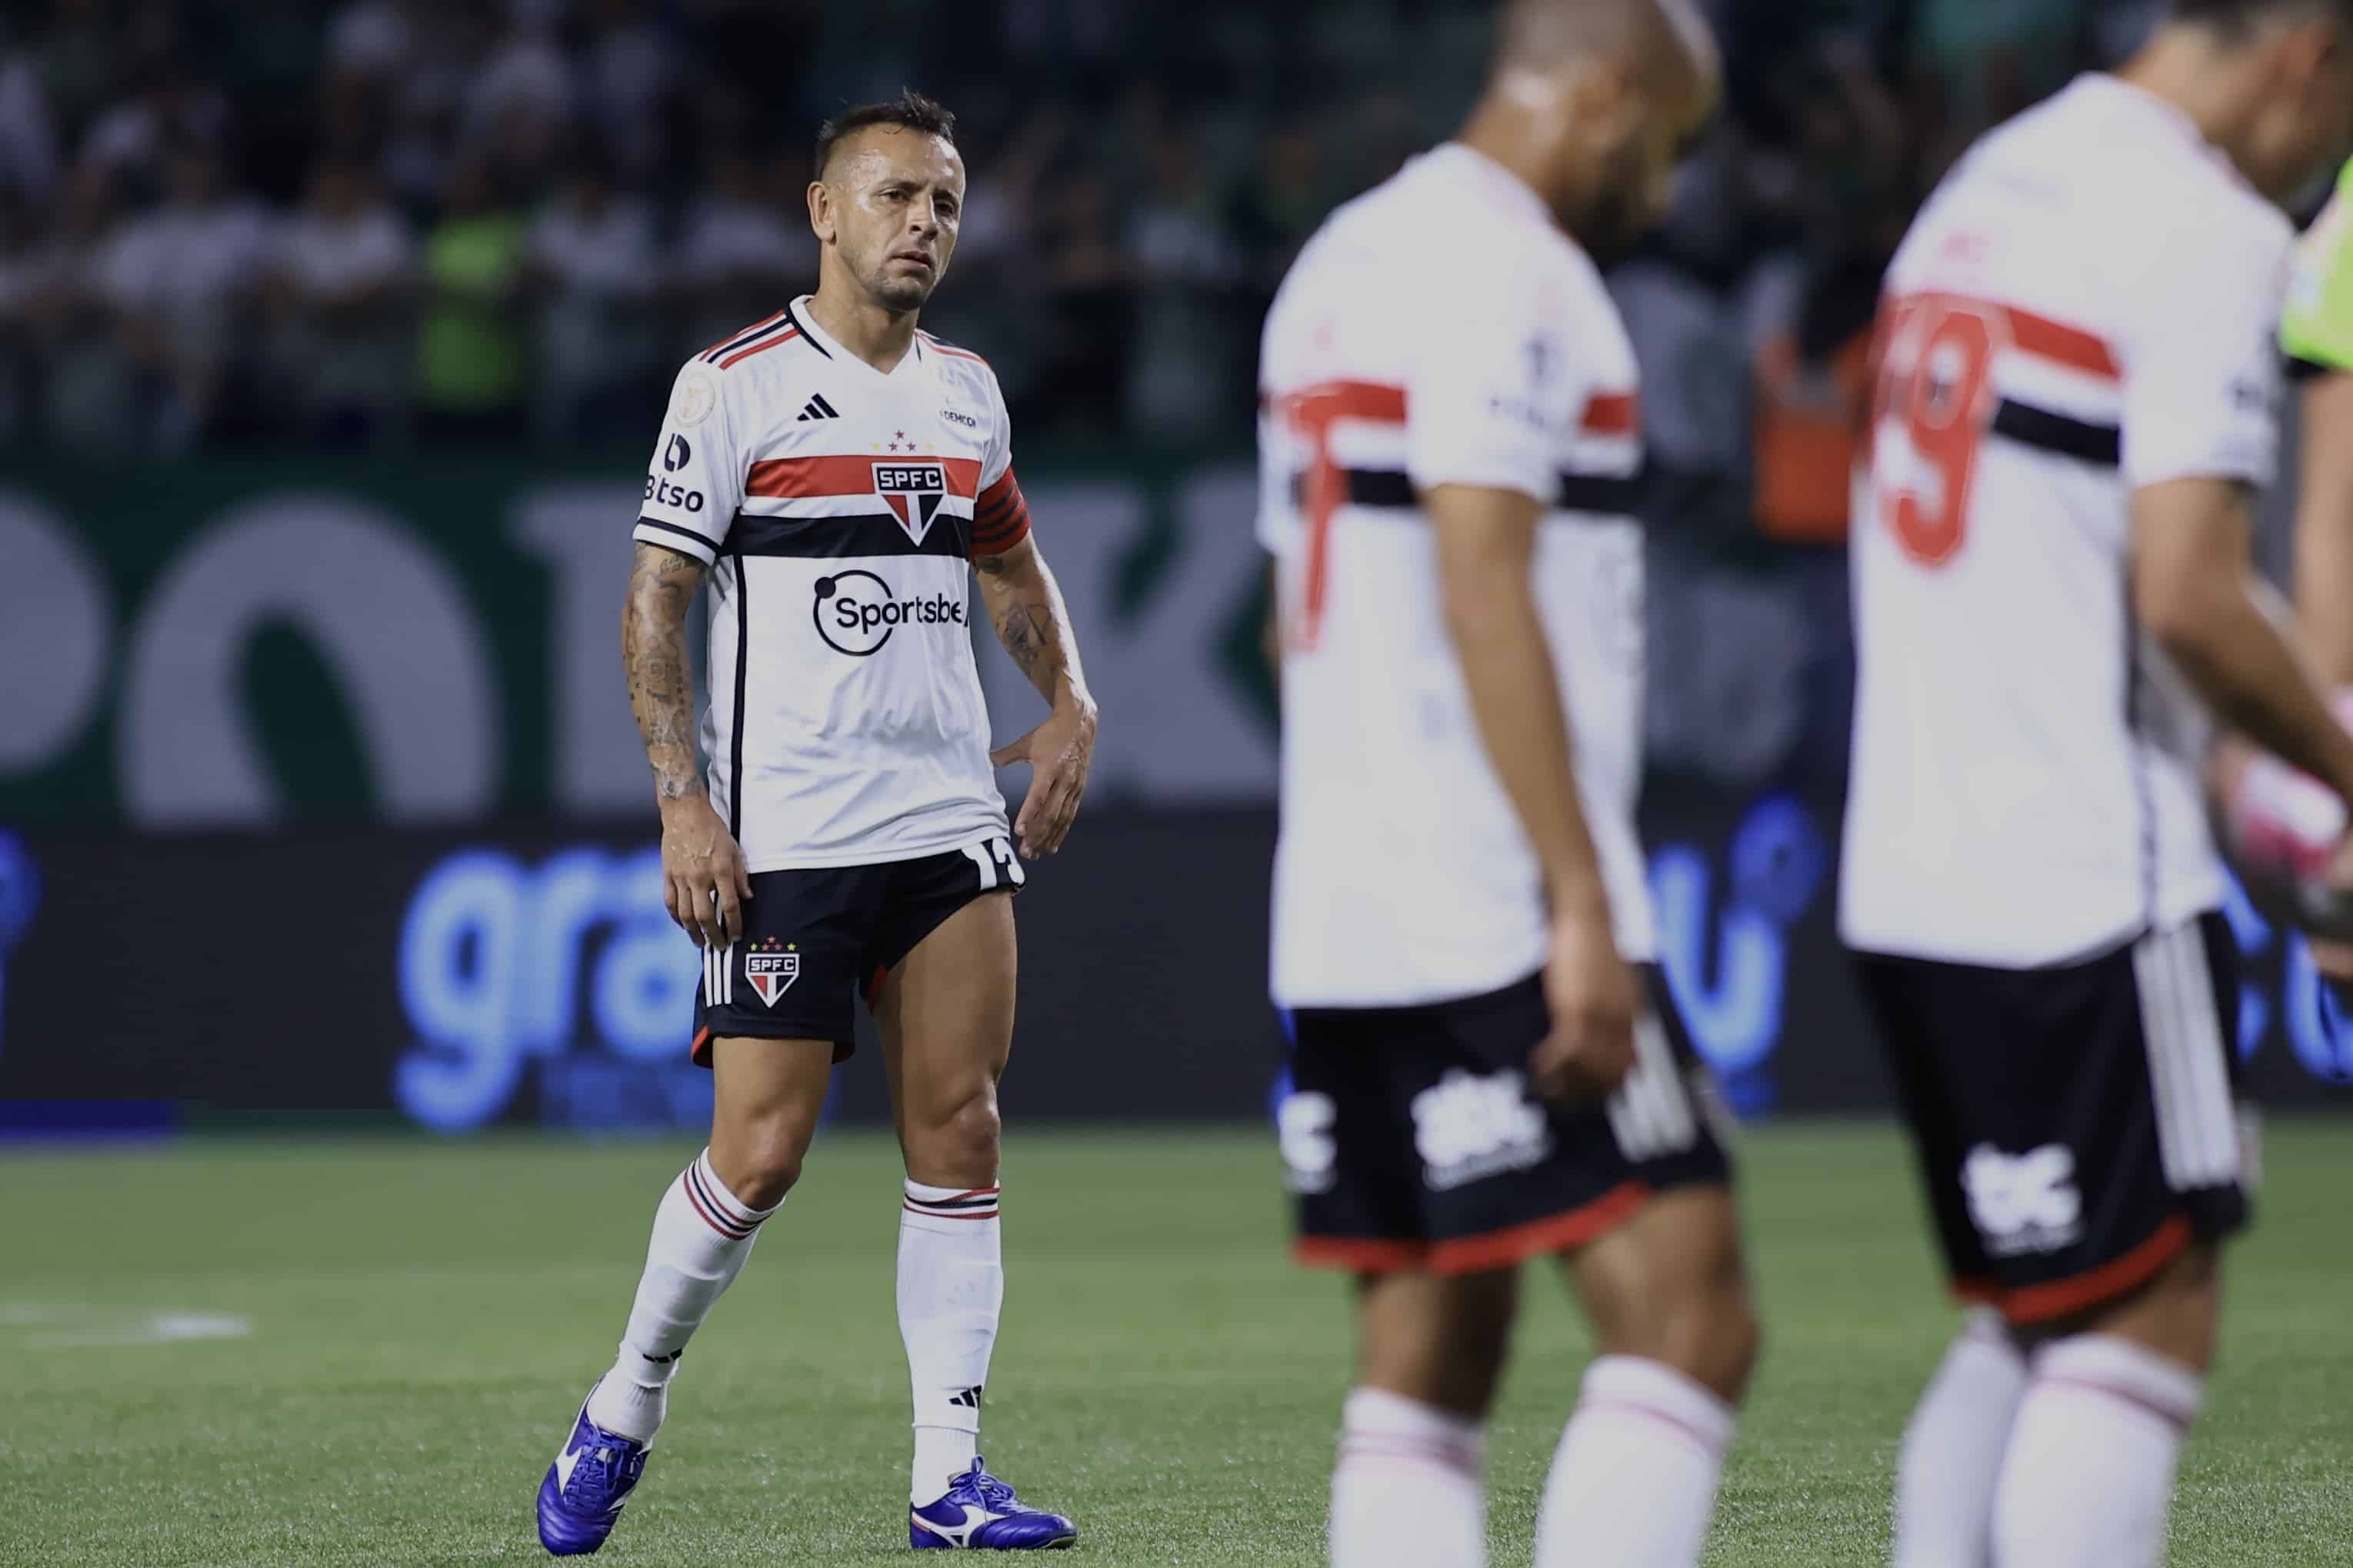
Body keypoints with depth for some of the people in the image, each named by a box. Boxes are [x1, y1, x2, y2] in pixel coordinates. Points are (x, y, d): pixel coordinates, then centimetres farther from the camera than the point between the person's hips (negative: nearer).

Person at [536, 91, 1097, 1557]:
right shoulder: (736, 384, -5)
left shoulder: (968, 391, 13)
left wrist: (1071, 703, 14)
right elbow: (655, 602, -5)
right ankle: (623, 1414, 15)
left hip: (950, 817, 5)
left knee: (958, 1130, -1)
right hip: (782, 832, -5)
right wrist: (684, 803, -13)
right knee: (762, 1151, -7)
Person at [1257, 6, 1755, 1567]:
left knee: (1426, 1366, 8)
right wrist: (1585, 908, -20)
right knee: (1689, 1322, -11)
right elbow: (1483, 599, -18)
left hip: (1342, 934, 10)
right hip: (1502, 918, -10)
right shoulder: (1500, 269, -10)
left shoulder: (1341, 260, 20)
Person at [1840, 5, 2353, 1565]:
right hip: (2088, 893, -9)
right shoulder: (2206, 237, -12)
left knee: (2022, 1321, 16)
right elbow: (2186, 599, -20)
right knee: (2147, 1327, -4)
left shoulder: (1982, 188, 16)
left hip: (1904, 880, 9)